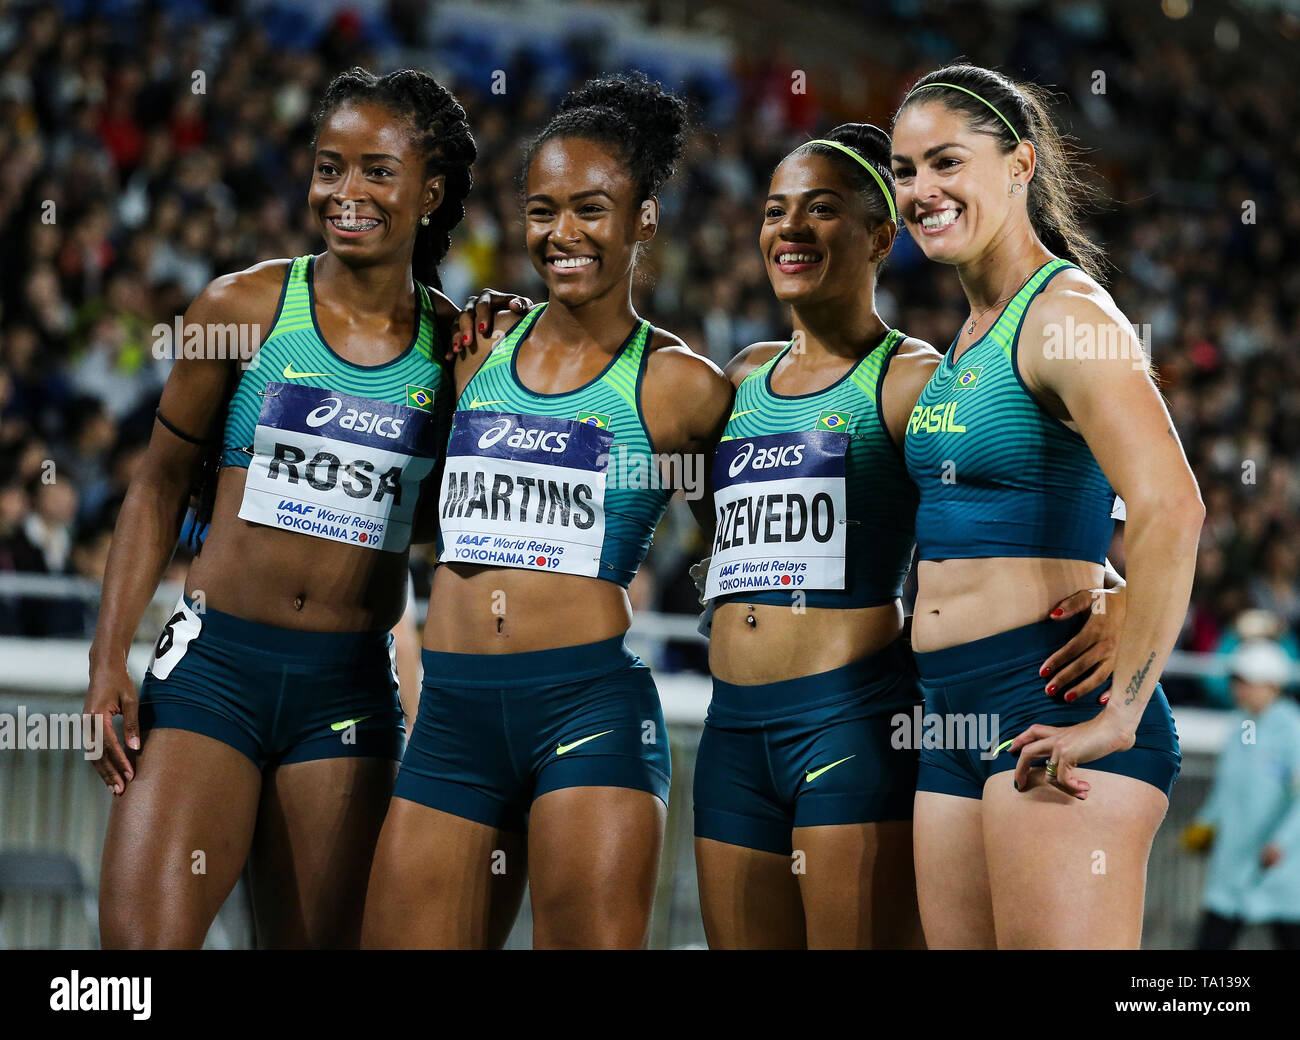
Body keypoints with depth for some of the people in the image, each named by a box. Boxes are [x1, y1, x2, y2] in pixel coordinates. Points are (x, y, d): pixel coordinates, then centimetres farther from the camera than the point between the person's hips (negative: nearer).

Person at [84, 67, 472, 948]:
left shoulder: (450, 343, 5)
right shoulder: (243, 308, 0)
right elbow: (160, 484, 6)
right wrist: (109, 662, -1)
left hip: (349, 691, 2)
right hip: (216, 663, -2)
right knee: (141, 936, -16)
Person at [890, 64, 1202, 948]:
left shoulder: (1065, 312, -10)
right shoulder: (973, 331, 18)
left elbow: (1170, 510, -23)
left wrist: (1118, 717, -22)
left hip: (1053, 707, -9)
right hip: (954, 712, 9)